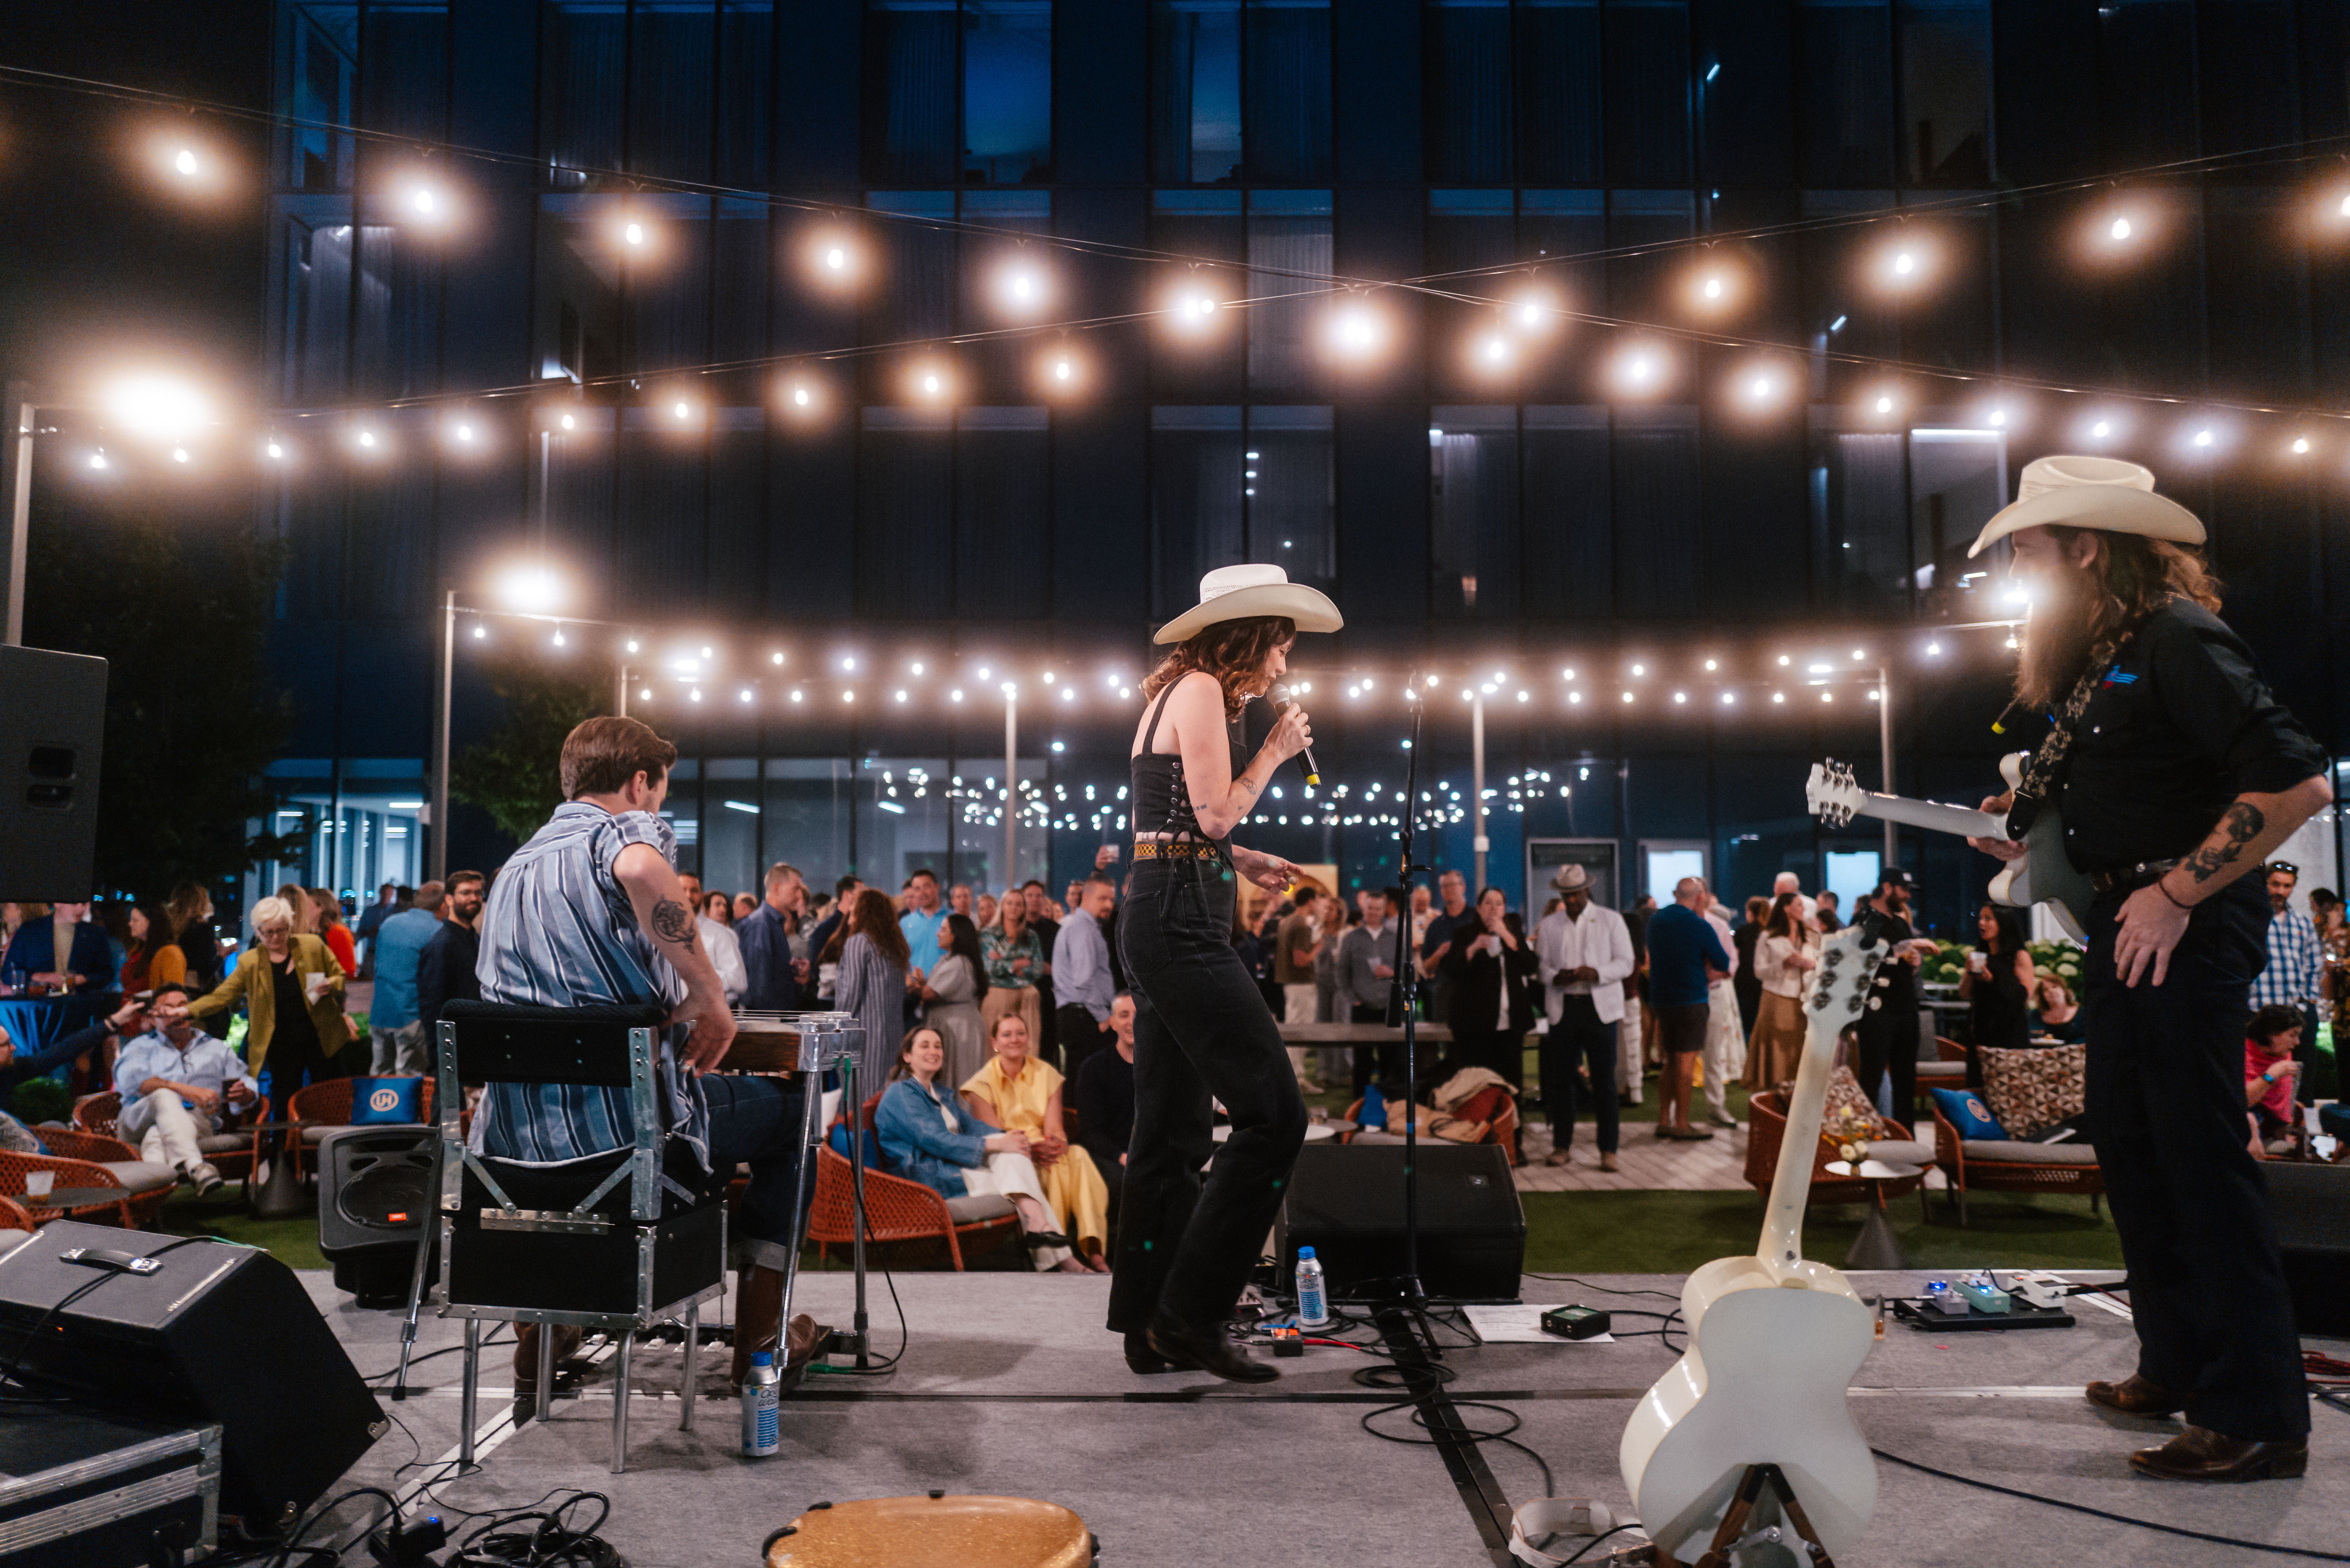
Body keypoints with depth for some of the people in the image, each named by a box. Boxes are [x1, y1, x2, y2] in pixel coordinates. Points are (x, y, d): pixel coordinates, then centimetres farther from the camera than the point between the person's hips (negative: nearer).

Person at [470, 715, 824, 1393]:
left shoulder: (512, 869, 17)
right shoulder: (628, 830, -7)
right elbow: (641, 871, -35)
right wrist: (708, 994, -24)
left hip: (516, 1135, 7)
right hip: (625, 1122, -7)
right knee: (789, 1107, 18)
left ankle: (539, 1331, 42)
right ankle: (760, 1331, 21)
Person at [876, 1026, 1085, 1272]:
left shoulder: (942, 1094, 25)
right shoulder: (901, 1094, -6)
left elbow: (972, 1125, 12)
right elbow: (935, 1141, -19)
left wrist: (1010, 1138, -11)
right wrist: (997, 1144, -24)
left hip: (954, 1169, 8)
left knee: (1013, 1152, -17)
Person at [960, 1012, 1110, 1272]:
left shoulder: (1046, 1074, 10)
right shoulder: (983, 1083, 1)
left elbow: (1055, 1128, 1)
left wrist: (1057, 1144, -25)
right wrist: (1031, 1149, -26)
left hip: (1045, 1151, 3)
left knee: (1078, 1156, -31)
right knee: (1057, 1167, -35)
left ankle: (1092, 1249, -37)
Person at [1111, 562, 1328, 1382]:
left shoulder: (1176, 695, 22)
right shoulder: (1201, 691, -8)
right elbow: (1216, 815, -12)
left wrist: (1244, 861, 19)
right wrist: (1276, 751, 0)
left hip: (1161, 921, 11)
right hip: (1182, 922, -11)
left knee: (1174, 1131, 12)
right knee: (1274, 1111, -10)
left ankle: (1149, 1326, 18)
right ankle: (1190, 1310, -4)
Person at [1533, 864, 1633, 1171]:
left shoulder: (1611, 921, 5)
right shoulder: (1549, 925, 11)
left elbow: (1625, 964, 0)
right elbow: (1540, 966, 7)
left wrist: (1596, 973, -18)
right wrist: (1556, 977, -15)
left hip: (1600, 1008, -2)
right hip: (1563, 1009, 2)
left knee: (1604, 1081, -1)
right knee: (1561, 1079, 3)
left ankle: (1608, 1149, 5)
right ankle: (1561, 1145, 13)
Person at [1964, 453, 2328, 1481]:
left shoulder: (2175, 638, -14)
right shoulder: (2096, 660, 15)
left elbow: (2298, 782, -22)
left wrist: (2176, 895, -21)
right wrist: (2033, 846, 8)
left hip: (2185, 932, -10)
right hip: (2124, 928, 10)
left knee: (2199, 1155, -7)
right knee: (2129, 1145, 16)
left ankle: (2259, 1416, 3)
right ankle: (2178, 1368, 29)